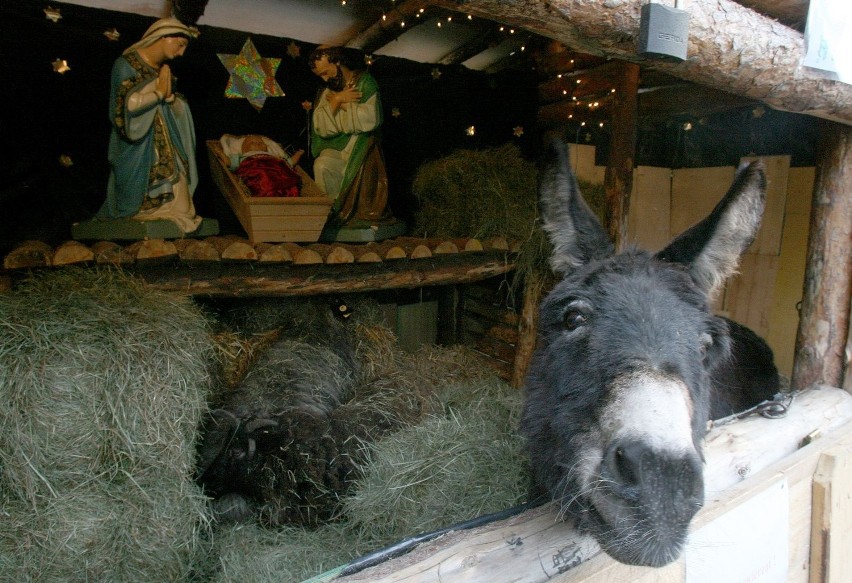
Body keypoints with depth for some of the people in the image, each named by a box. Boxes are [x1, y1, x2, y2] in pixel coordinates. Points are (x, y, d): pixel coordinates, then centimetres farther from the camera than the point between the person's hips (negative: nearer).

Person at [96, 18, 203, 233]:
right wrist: (158, 93, -13)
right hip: (136, 154, -6)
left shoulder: (164, 69, 9)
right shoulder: (126, 65, -12)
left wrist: (169, 96, -12)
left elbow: (177, 112, 8)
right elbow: (127, 111, -20)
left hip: (163, 152, 6)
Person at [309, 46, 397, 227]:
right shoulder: (326, 92, 11)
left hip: (361, 147, -2)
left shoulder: (365, 83, 0)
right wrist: (337, 100, -9)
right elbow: (321, 128, -2)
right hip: (336, 148, 3)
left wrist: (341, 105, -6)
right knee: (321, 166, -27)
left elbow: (369, 119, -16)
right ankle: (332, 211, -14)